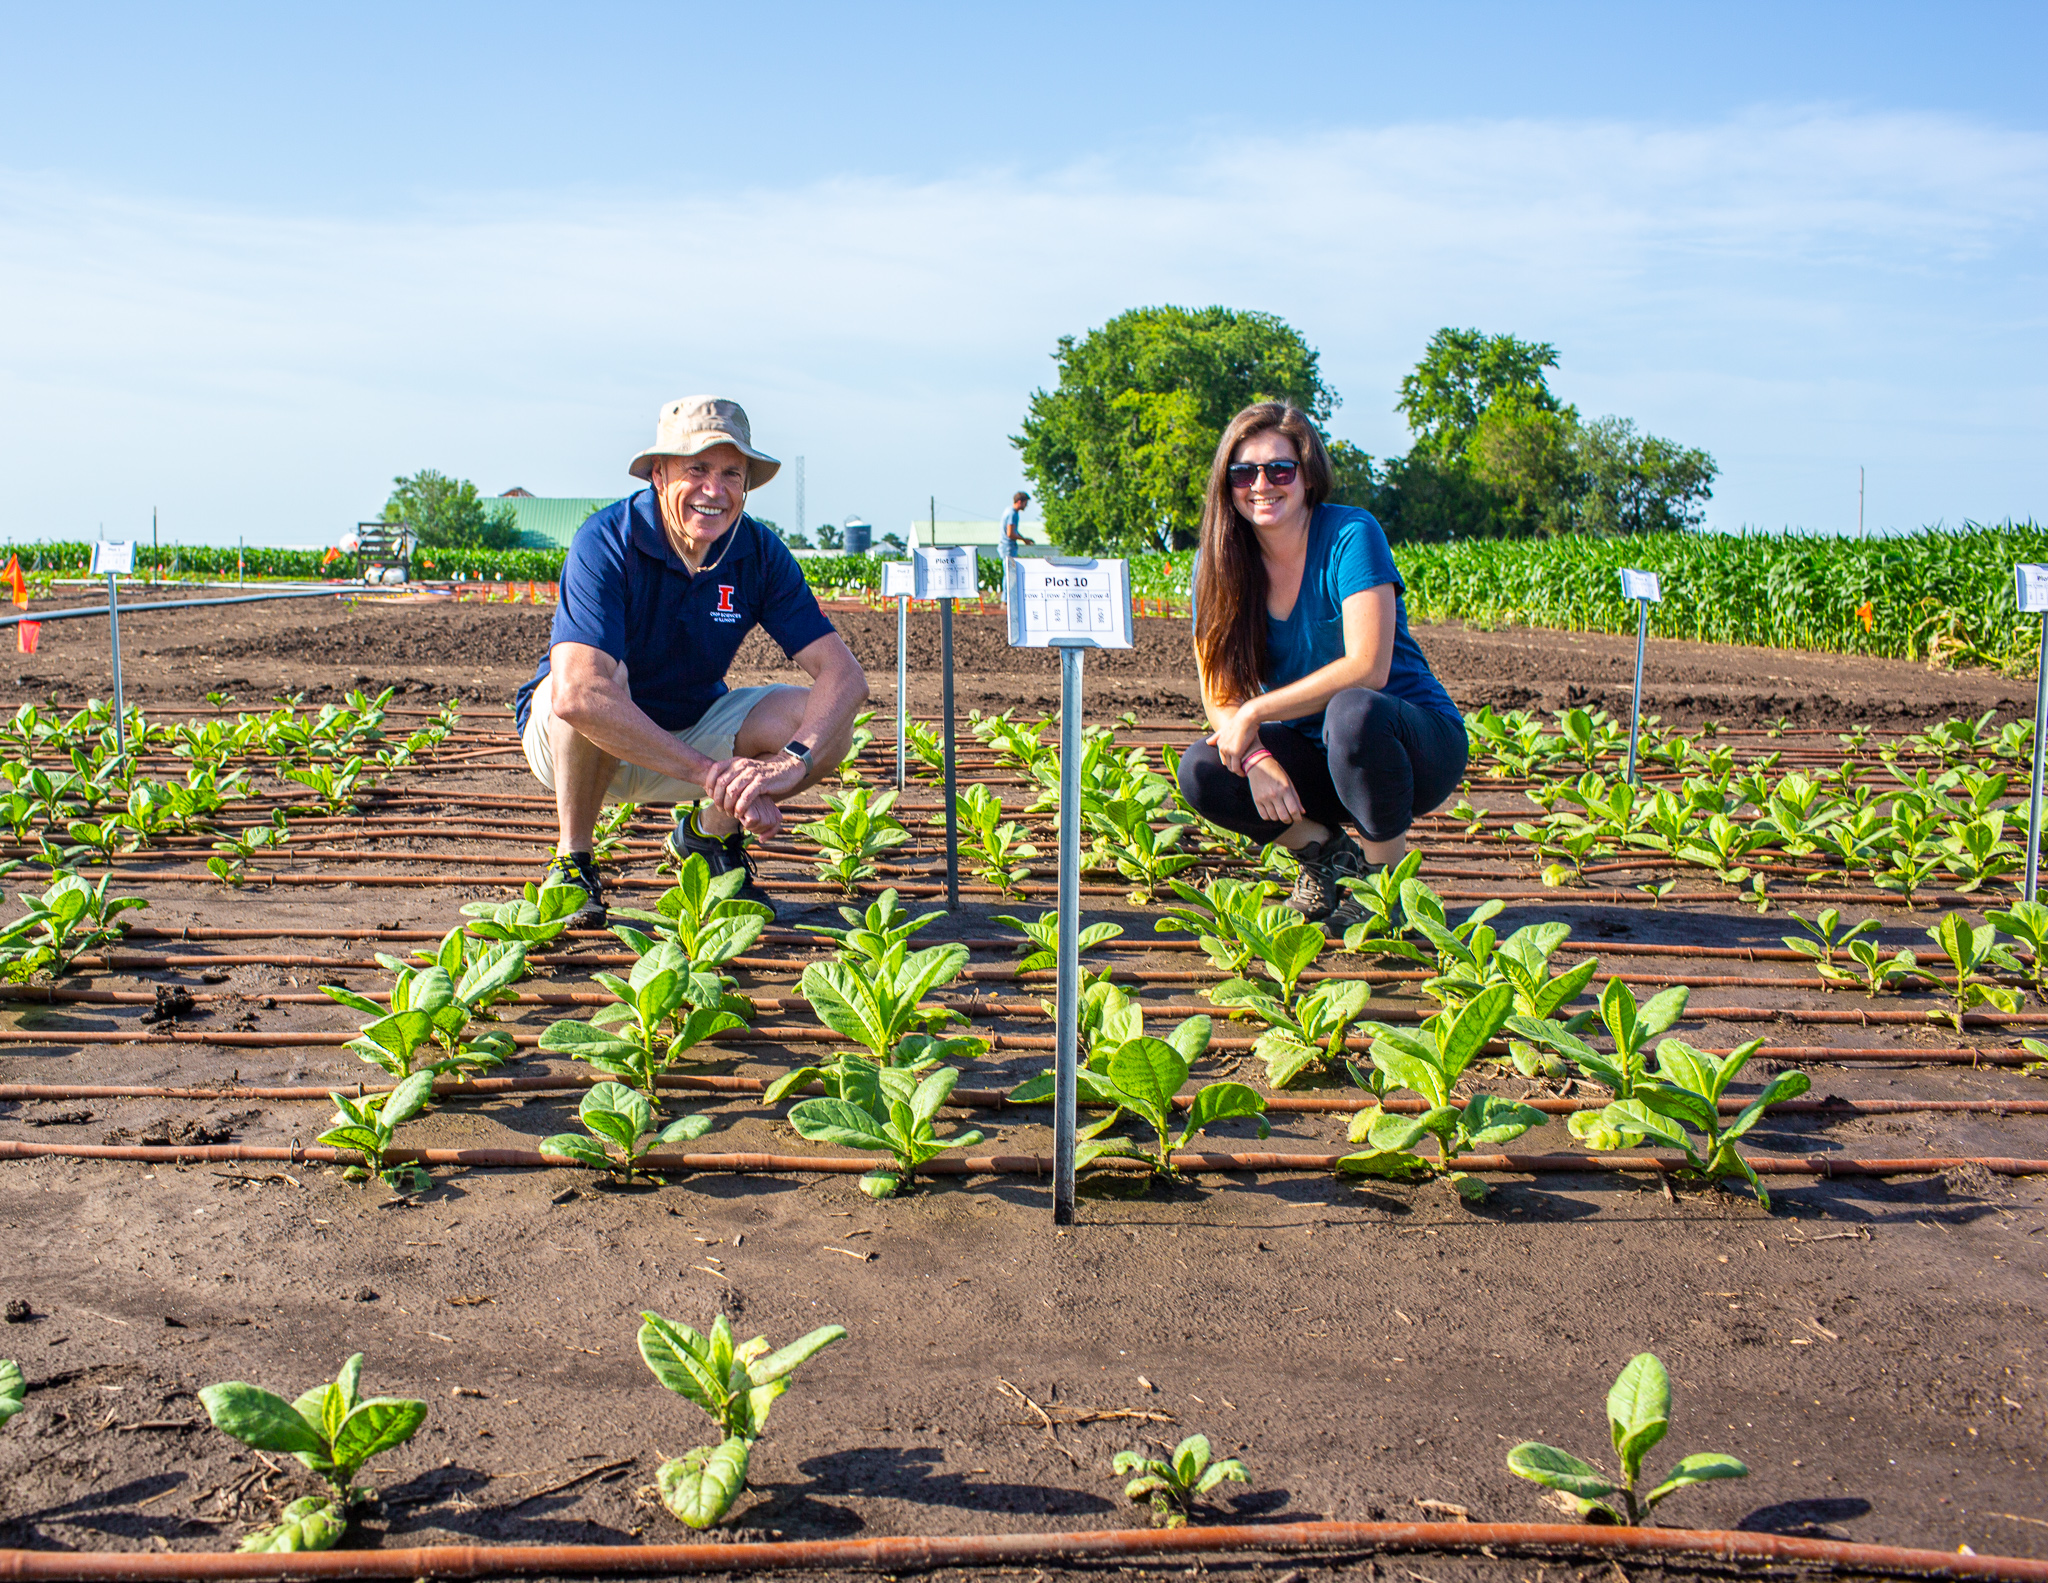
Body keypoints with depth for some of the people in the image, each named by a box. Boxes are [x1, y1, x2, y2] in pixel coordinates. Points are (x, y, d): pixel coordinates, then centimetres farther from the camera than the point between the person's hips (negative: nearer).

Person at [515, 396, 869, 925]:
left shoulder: (760, 553, -13)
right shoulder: (606, 544, -27)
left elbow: (844, 674, -19)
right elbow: (576, 693, -42)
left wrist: (791, 763, -38)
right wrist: (711, 771, -46)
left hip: (691, 731, 4)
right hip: (566, 739, -4)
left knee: (826, 725, -19)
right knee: (605, 677, -38)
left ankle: (711, 832, 8)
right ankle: (572, 863, -15)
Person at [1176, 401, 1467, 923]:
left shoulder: (1350, 535, -18)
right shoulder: (1218, 562, -4)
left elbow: (1367, 668, -27)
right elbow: (1219, 692, -5)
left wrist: (1256, 713, -24)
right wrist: (1257, 757, -25)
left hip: (1419, 741, -4)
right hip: (1314, 753, 5)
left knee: (1352, 710, -37)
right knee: (1201, 773, -20)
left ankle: (1389, 874, -13)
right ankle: (1325, 848, 5)